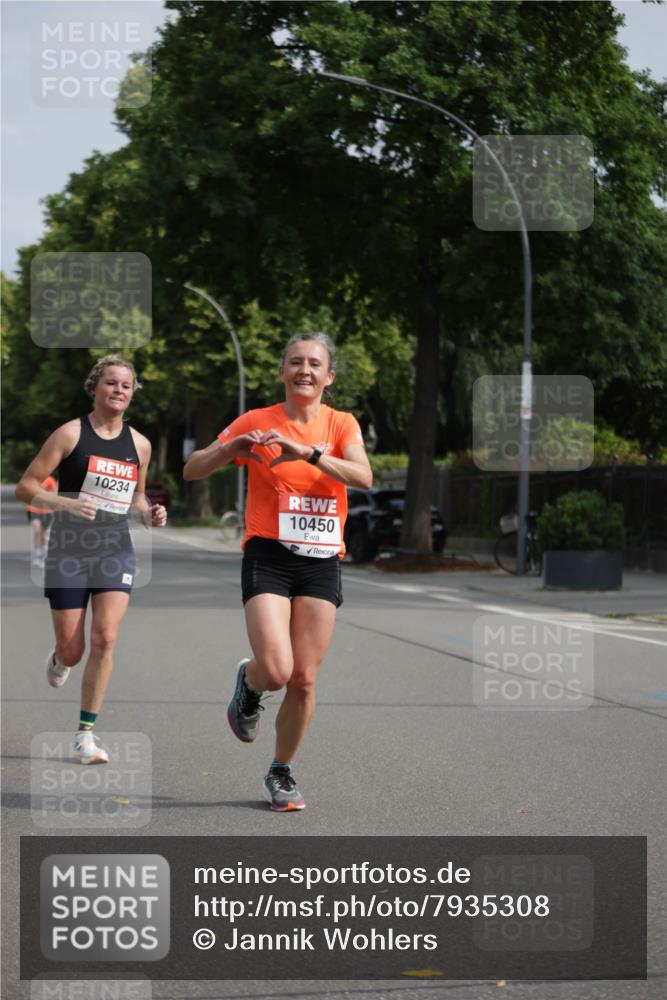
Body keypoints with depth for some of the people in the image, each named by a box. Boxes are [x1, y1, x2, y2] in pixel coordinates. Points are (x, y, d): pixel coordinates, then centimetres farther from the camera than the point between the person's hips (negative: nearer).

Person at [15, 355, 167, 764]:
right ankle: (59, 659, 40)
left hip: (116, 550, 3)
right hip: (69, 550, -2)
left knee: (105, 638, -14)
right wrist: (66, 502, -22)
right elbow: (25, 487, -6)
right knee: (72, 650, 0)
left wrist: (150, 512, 2)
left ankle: (86, 732, -4)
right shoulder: (71, 433, -6)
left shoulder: (139, 444, 7)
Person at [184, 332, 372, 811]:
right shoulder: (256, 421, 3)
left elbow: (364, 476, -14)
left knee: (303, 680, 1)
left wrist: (308, 452, -26)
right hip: (268, 556, -2)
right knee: (276, 670, -18)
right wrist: (231, 447, -16)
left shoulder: (342, 424, 5)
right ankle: (248, 682, 19)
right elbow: (192, 470, 3)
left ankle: (282, 773, 20)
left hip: (321, 561, 2)